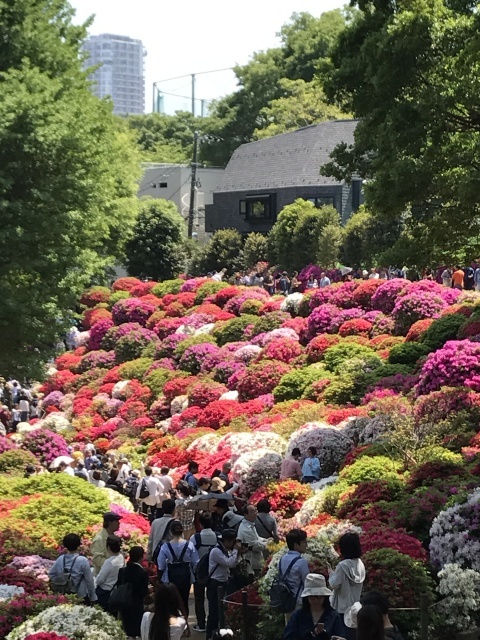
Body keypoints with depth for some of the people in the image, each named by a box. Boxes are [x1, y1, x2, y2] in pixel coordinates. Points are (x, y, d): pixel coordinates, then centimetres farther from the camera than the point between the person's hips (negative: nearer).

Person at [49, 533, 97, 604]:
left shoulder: (60, 559, -5)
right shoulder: (83, 561, -18)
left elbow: (51, 574, 6)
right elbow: (89, 580, -12)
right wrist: (92, 597, -2)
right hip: (81, 596, -4)